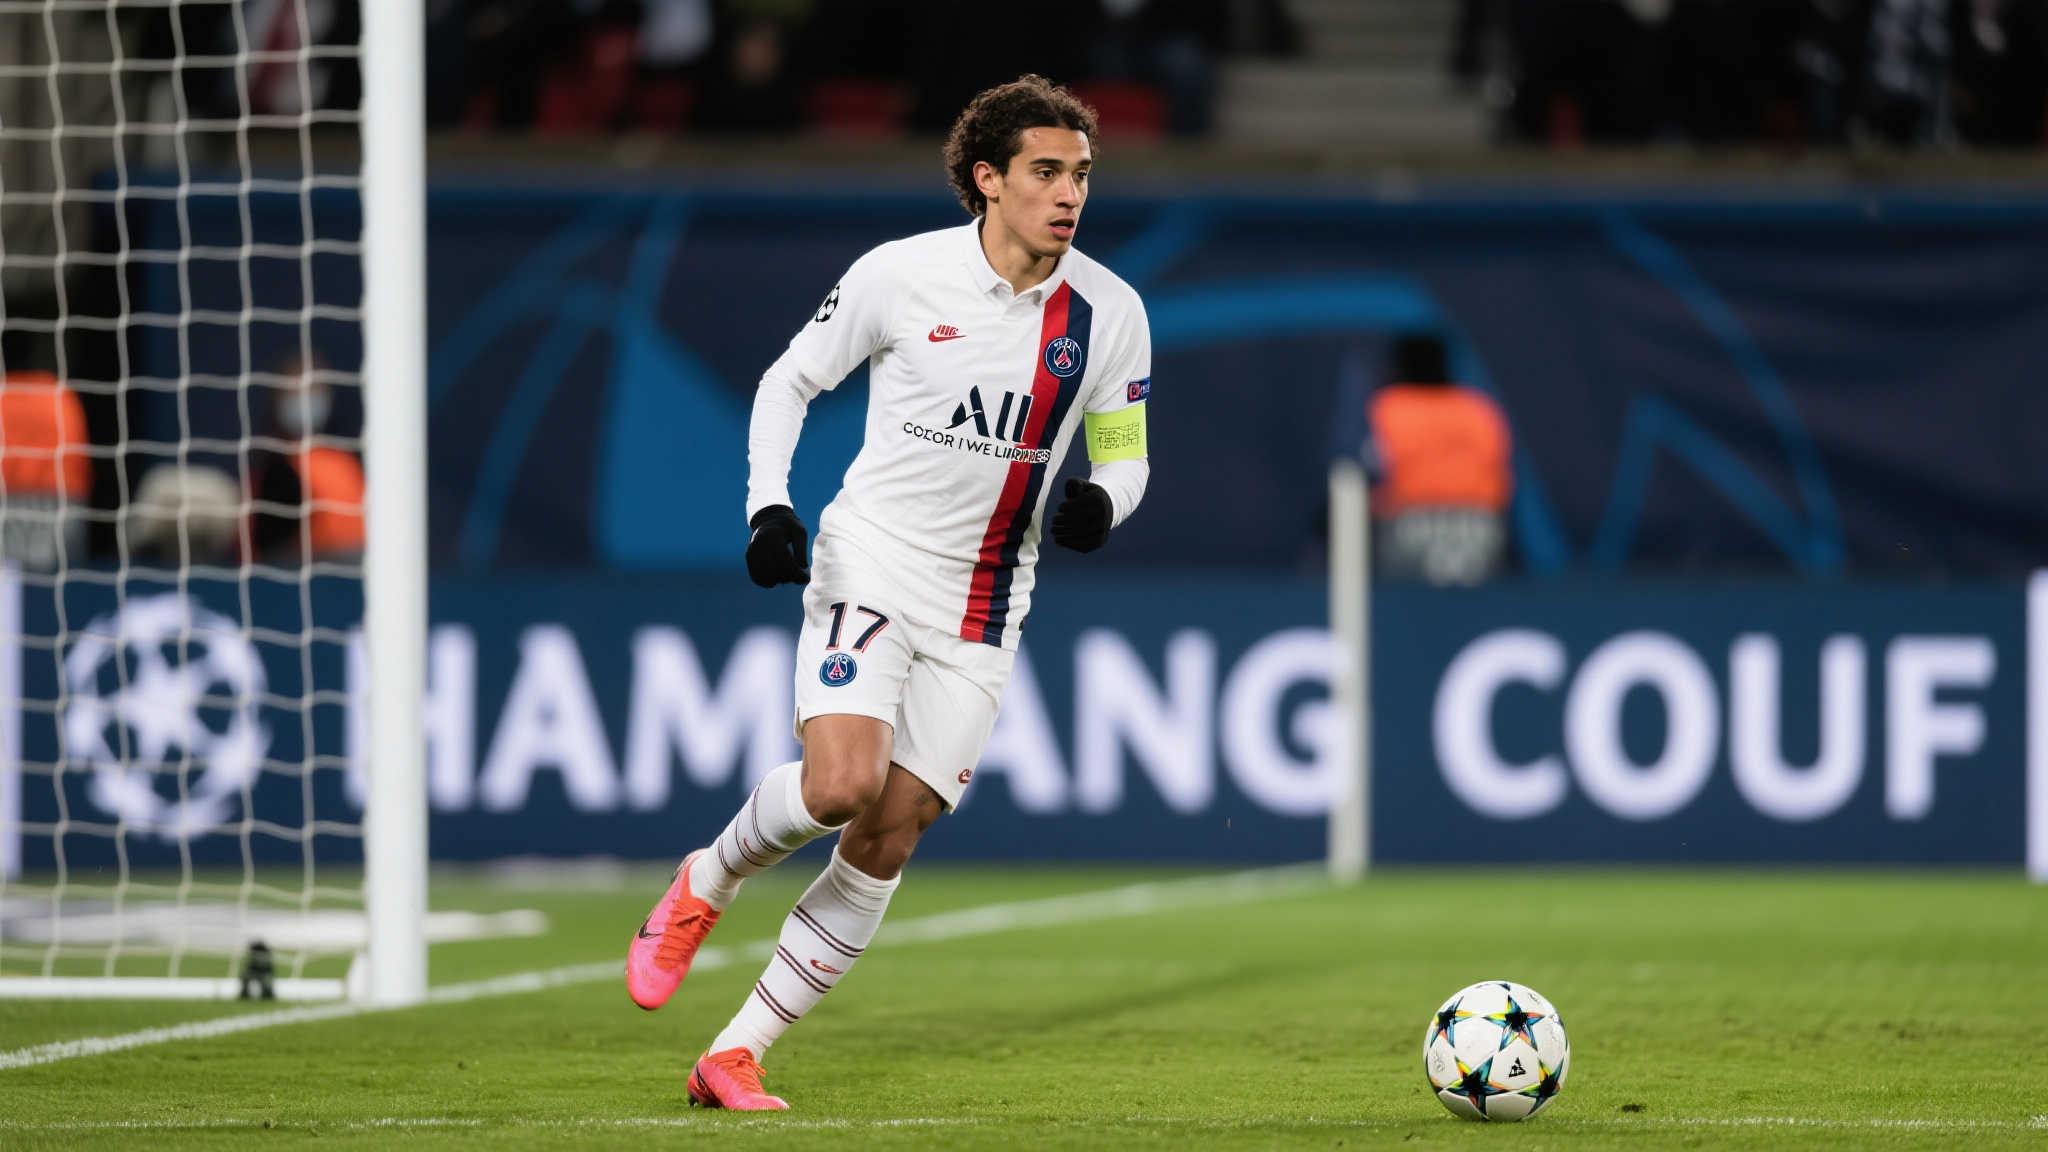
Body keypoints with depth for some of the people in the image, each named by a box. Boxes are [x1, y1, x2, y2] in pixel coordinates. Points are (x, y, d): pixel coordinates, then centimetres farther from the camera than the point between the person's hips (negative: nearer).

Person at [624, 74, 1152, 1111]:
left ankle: (736, 1054, 6)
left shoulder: (1109, 312, -1)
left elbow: (1123, 452, 11)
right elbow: (789, 381, 5)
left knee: (887, 841, -3)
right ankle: (703, 887, 7)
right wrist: (768, 505, -9)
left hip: (981, 613, 3)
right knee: (842, 785, -25)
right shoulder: (901, 275, -8)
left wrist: (1100, 501, -12)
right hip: (870, 562, -3)